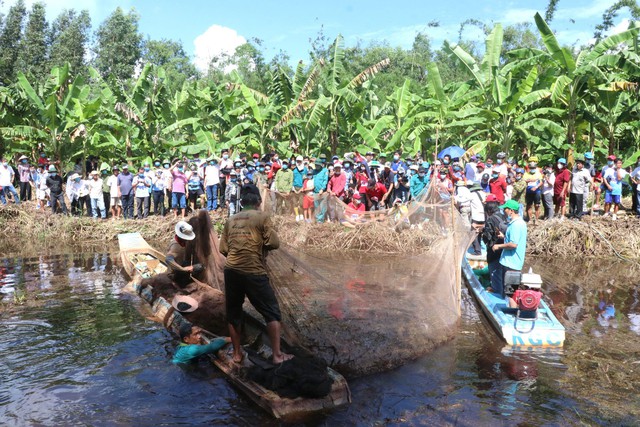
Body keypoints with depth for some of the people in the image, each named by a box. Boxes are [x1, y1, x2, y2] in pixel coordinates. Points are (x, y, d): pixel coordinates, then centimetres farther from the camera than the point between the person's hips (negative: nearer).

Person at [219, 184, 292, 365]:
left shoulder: (231, 220, 11)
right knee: (272, 312, 7)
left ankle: (237, 353, 25)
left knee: (233, 314, 17)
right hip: (254, 272, -4)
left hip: (231, 270, 5)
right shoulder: (262, 216, -2)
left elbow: (223, 249, 10)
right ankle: (277, 354, 6)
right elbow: (274, 243, -8)